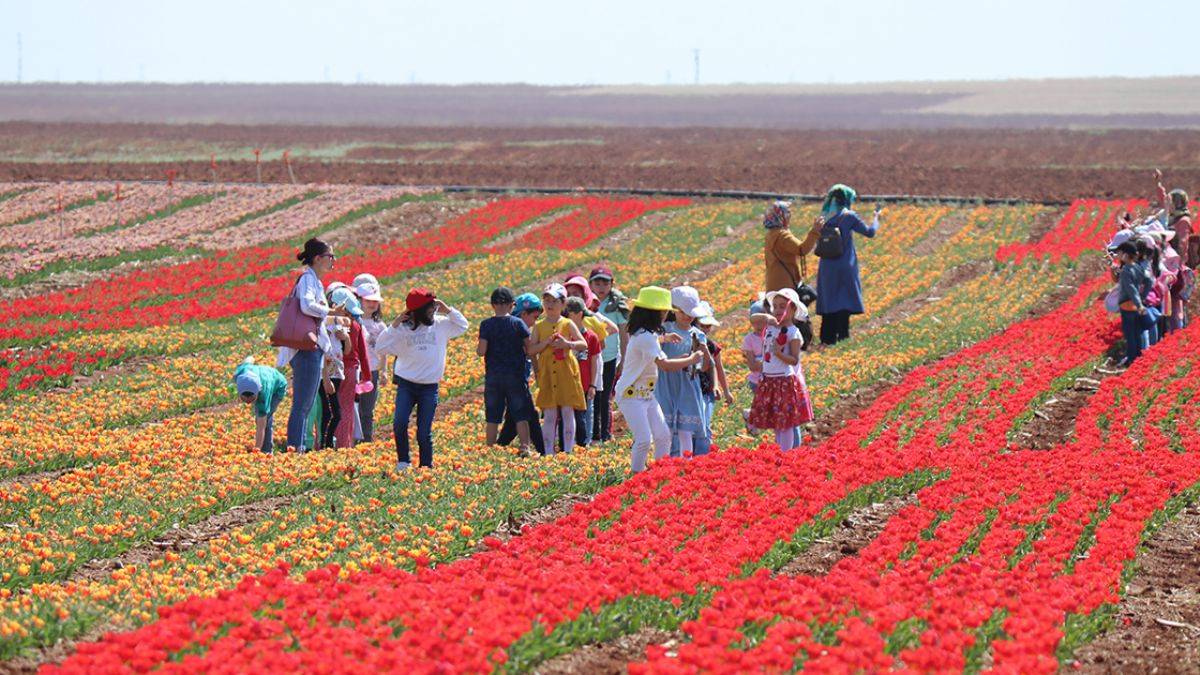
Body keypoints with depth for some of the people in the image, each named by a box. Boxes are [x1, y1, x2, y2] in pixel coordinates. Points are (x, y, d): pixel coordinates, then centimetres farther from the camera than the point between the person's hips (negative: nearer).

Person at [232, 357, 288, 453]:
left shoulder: (263, 394, -48)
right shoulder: (239, 374, -40)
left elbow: (261, 429, -45)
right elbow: (249, 359, -14)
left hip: (277, 387, -6)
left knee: (264, 420, -22)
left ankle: (267, 452, -12)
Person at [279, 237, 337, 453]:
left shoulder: (315, 281, 18)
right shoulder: (307, 278, -12)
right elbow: (307, 306, -30)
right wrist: (328, 311, -15)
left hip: (315, 349, 10)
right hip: (307, 349, -10)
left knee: (308, 405, 13)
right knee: (302, 404, -9)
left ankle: (302, 447, 17)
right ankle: (295, 447, -9)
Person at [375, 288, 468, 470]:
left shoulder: (440, 324, 4)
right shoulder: (403, 329, -2)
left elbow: (463, 325, 12)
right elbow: (380, 347, -7)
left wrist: (447, 310, 1)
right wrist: (394, 324, -12)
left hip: (429, 387, 1)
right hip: (406, 385, -1)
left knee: (424, 432, 1)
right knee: (400, 423, -18)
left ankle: (426, 467, 11)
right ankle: (403, 461, -1)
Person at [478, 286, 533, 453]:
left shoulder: (486, 324, -4)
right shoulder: (518, 323, -5)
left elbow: (481, 351, -10)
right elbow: (530, 347, -5)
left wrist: (477, 349, 12)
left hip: (493, 375, 1)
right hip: (516, 375, -1)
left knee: (492, 416, 8)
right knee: (521, 415, 4)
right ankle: (525, 447, -3)